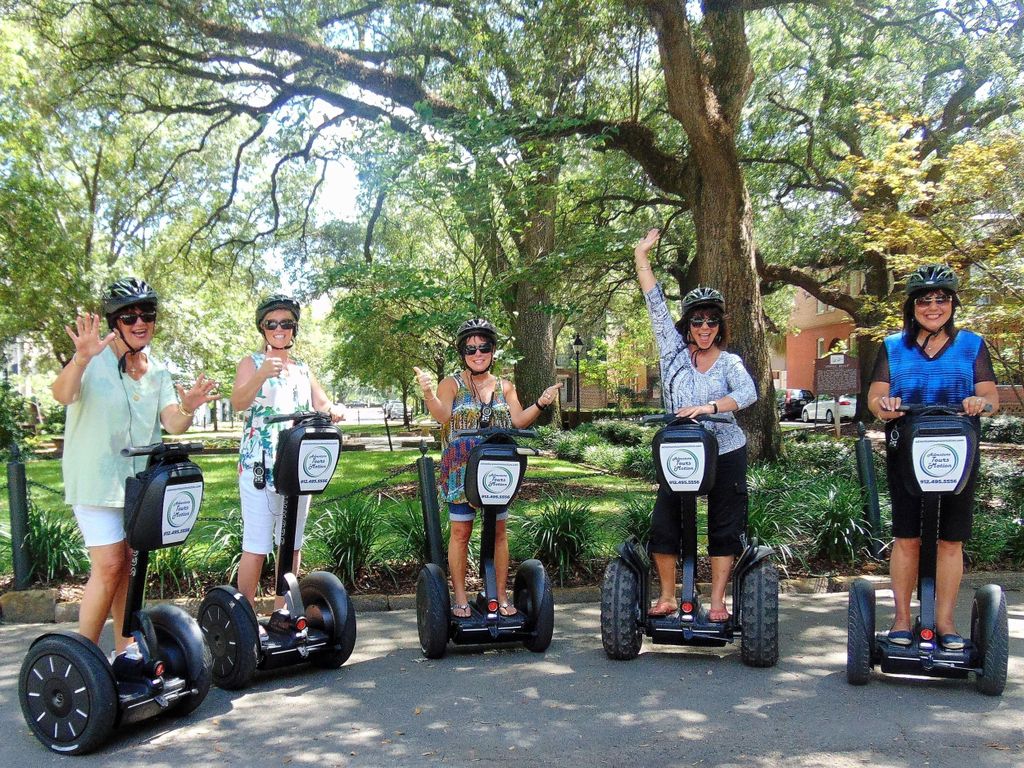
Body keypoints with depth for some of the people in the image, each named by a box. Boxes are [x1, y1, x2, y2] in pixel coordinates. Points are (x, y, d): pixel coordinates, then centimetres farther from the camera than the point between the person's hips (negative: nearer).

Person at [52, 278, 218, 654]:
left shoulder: (158, 372, 7)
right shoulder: (94, 362, -11)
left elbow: (172, 424, -4)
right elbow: (62, 395, -30)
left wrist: (186, 409, -28)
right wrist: (81, 359, -50)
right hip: (96, 480, -6)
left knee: (130, 567, 11)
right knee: (109, 566, -11)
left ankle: (125, 650, 22)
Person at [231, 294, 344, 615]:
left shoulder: (303, 369, 17)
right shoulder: (251, 363, 3)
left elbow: (321, 404, 10)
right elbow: (238, 402, -14)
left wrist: (333, 410, -14)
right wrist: (261, 375, -32)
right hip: (259, 465, -5)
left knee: (292, 543, 9)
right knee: (256, 544, -8)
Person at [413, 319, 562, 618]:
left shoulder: (504, 387, 12)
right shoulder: (451, 383, 2)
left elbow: (518, 421, 4)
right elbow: (442, 416, -14)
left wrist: (540, 404, -12)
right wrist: (428, 394, -31)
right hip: (461, 470, -3)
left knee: (499, 531, 5)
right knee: (461, 531, 0)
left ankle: (501, 595, 14)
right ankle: (460, 597, 10)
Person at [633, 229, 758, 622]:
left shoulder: (729, 362, 2)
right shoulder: (674, 352, 4)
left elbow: (748, 393, -16)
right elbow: (656, 305, 2)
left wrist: (709, 407, -32)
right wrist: (641, 257, -1)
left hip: (726, 453, -1)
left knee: (724, 528, 4)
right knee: (663, 525, -2)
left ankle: (717, 601, 13)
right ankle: (667, 597, 14)